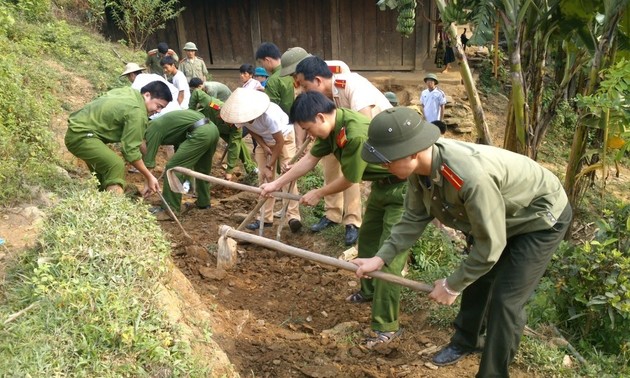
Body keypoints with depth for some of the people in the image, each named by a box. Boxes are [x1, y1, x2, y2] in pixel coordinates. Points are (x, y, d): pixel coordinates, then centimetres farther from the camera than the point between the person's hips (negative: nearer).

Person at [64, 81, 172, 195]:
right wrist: (149, 177, -13)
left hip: (77, 128, 11)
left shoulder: (130, 92, 9)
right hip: (81, 135, -11)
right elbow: (130, 150, -20)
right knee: (116, 165, -24)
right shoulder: (137, 113, -20)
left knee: (104, 168, 23)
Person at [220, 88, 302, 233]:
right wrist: (264, 146, -19)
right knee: (263, 177, 1)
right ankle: (266, 218, 8)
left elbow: (279, 142, -27)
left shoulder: (269, 114, -40)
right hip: (265, 141, 5)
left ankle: (293, 216, -16)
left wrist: (269, 166, -20)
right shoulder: (243, 114, -25)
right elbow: (251, 130, -3)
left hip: (285, 138, -5)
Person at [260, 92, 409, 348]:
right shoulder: (332, 127, -4)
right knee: (367, 238, 21)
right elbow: (310, 159, 7)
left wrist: (318, 194, -4)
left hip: (403, 188, -10)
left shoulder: (355, 133, -33)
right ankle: (369, 290, 43)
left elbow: (349, 180, -21)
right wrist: (276, 184, 10)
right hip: (381, 185, 10)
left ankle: (387, 326, -3)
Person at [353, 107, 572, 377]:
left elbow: (490, 246, -33)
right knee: (476, 277, 20)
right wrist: (381, 258, -13)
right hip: (500, 216, 8)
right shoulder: (420, 167, -20)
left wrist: (451, 285, -20)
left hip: (542, 217, -8)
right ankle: (466, 340, 44)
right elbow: (415, 217, -5)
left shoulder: (472, 177, -45)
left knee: (505, 301, -10)